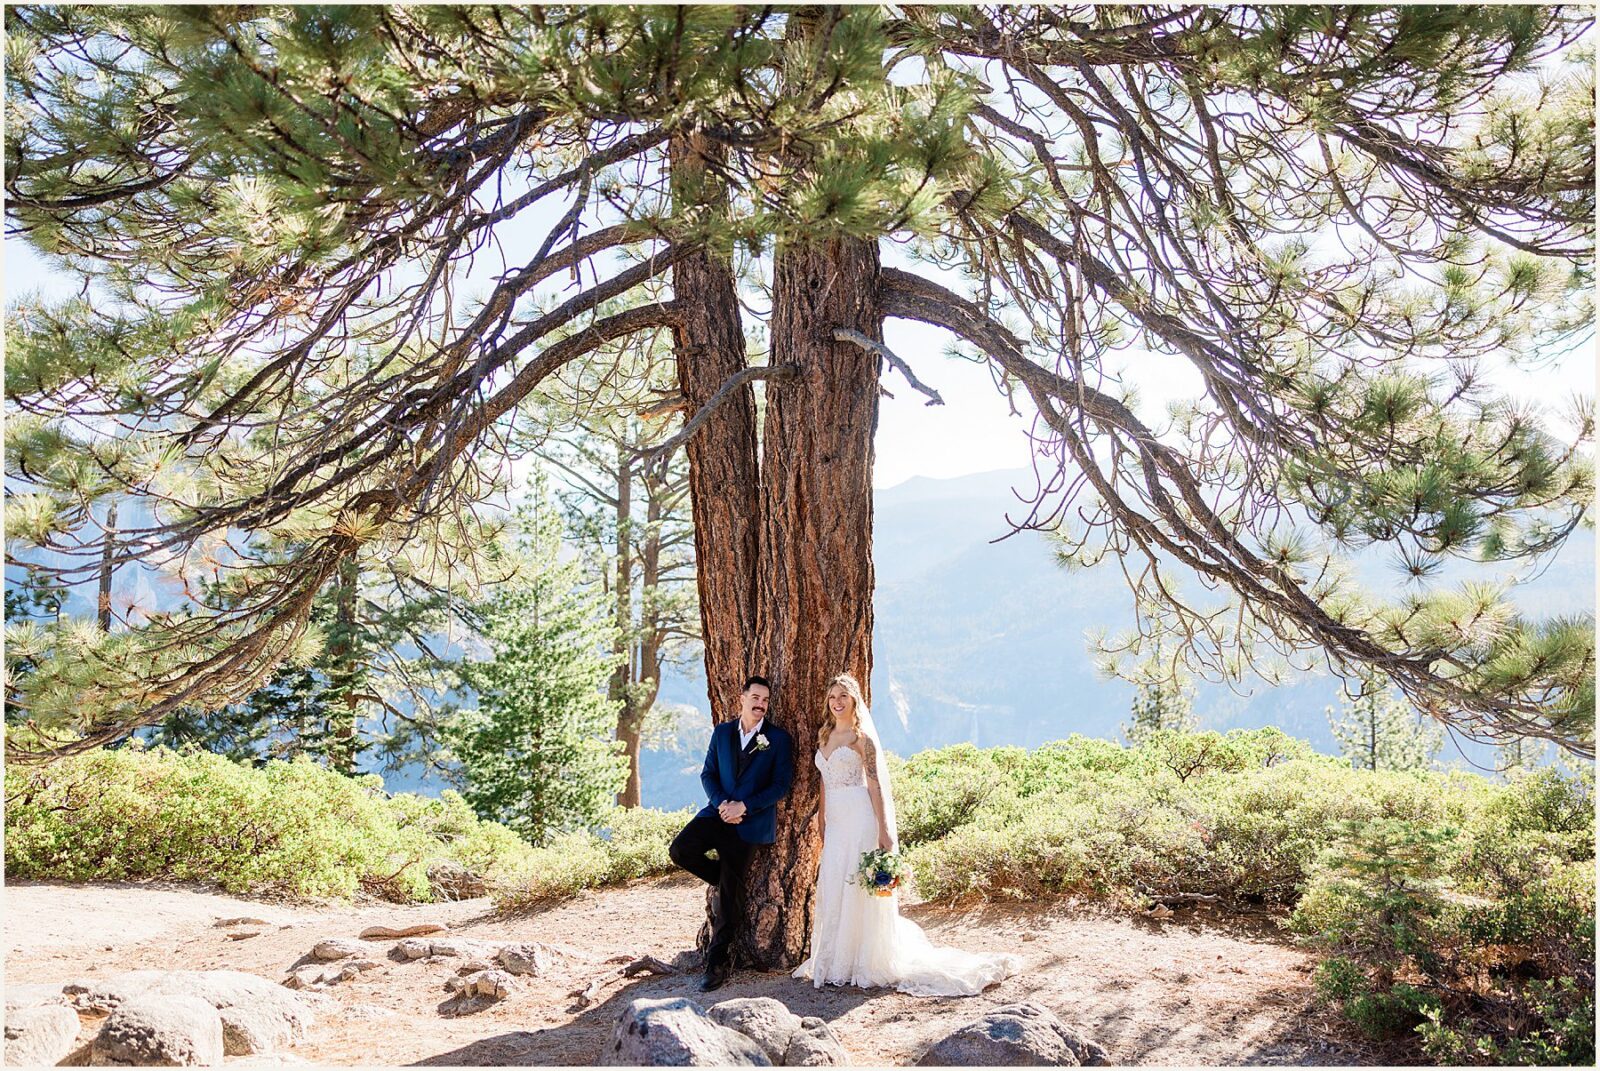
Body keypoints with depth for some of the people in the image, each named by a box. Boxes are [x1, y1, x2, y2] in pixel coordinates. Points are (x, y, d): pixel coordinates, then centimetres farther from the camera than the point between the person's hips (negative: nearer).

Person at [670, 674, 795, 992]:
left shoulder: (779, 739, -2)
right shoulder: (722, 732, 9)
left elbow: (782, 785, -7)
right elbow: (708, 774, 8)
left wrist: (743, 806, -15)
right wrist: (721, 803, -11)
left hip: (751, 820, -4)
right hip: (719, 811, 4)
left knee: (730, 892, -4)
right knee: (680, 849, -20)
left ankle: (718, 963, 4)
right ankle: (728, 881, 8)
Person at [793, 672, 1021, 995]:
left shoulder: (862, 737, -5)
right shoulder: (825, 737, 14)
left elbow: (876, 784, -10)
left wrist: (884, 830, -15)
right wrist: (823, 825, 16)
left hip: (859, 818, -6)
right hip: (835, 822, 7)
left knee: (860, 887, -4)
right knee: (832, 889, 8)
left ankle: (865, 962, 7)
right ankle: (838, 961, 20)